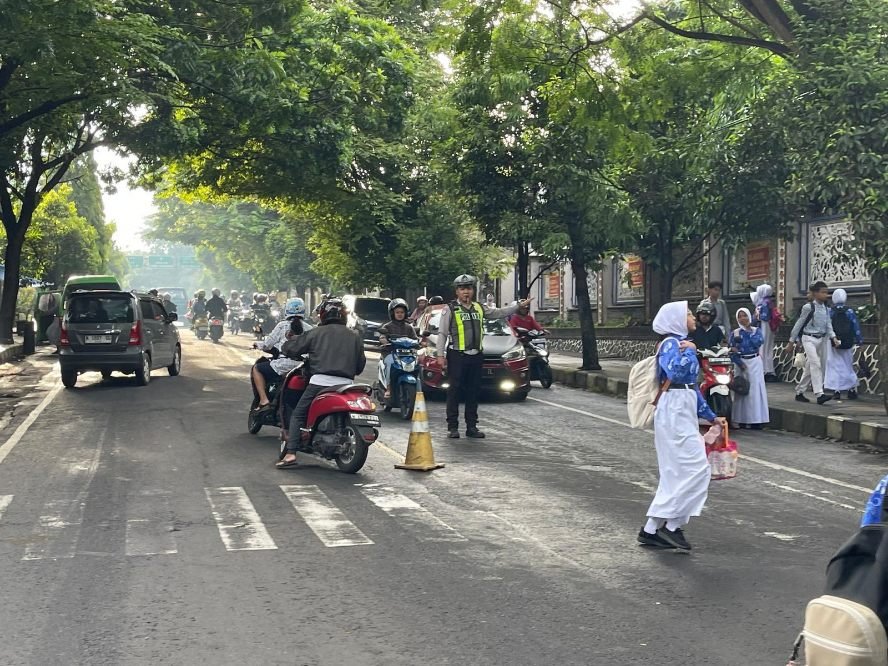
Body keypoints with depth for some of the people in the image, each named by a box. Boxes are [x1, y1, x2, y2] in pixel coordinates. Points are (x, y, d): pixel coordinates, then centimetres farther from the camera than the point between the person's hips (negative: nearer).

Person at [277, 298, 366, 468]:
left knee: (298, 415, 6)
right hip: (346, 384, 3)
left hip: (320, 382, -3)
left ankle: (290, 453, -7)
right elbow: (360, 365, 20)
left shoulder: (316, 333, 6)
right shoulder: (355, 337, 15)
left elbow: (290, 348, 8)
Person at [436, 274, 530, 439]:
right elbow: (442, 333, -3)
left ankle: (472, 426, 15)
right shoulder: (450, 309, 0)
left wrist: (519, 305, 18)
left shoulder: (479, 308, 15)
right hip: (457, 356, -5)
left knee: (473, 392, 9)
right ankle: (452, 427, 0)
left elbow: (499, 313, 22)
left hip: (476, 356, 5)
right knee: (454, 392, -4)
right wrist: (440, 355, -9)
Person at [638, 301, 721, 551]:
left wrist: (710, 416, 26)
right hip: (675, 411, -10)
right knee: (696, 468, -11)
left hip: (684, 413, 10)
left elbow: (692, 385, 24)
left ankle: (652, 530, 10)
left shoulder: (681, 343, 19)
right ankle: (671, 525, -6)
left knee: (677, 474, 9)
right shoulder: (671, 344, -10)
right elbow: (676, 372, -31)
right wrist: (690, 351, -16)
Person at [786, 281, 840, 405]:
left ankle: (799, 392, 22)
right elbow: (799, 324, -3)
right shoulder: (808, 307, -9)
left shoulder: (826, 309, 9)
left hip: (822, 339, 7)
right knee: (815, 364, -20)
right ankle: (820, 394, -28)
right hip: (809, 339, -7)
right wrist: (791, 342, -1)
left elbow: (828, 325, 5)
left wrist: (833, 337, -14)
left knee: (810, 368, 10)